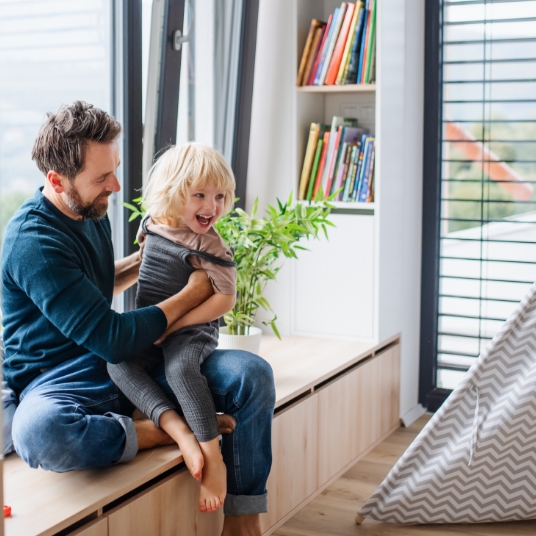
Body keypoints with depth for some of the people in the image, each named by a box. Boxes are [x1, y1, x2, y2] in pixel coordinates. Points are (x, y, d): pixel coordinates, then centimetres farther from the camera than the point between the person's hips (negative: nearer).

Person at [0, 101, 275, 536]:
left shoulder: (92, 211, 8)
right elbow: (112, 339, -24)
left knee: (252, 373, -12)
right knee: (38, 432, -43)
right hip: (60, 382, -7)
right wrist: (192, 294, -12)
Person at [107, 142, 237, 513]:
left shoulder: (207, 244, -12)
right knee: (117, 363, -20)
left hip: (192, 331, -6)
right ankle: (182, 434, -34)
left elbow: (225, 299, -17)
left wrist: (173, 322, -21)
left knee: (180, 368, -35)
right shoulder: (152, 226, 6)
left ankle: (214, 459, -32)